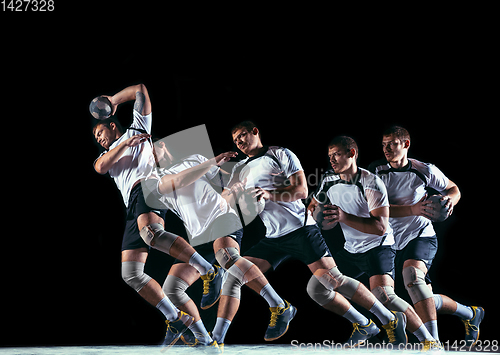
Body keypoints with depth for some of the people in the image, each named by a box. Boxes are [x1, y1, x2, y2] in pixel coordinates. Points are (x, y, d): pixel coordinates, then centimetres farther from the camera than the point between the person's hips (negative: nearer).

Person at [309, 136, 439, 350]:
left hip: (378, 247, -8)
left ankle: (429, 342, -21)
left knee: (383, 295, -29)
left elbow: (381, 227, -27)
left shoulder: (371, 183, -20)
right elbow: (313, 207, 20)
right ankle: (366, 328, 23)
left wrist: (345, 218, -35)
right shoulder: (329, 180, 0)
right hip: (351, 250, 8)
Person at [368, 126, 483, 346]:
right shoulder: (376, 171, -6)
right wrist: (413, 209, -29)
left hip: (422, 236, -4)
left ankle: (433, 343, -41)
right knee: (426, 302, 9)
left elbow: (453, 188, 13)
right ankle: (470, 313, 37)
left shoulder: (425, 170, -5)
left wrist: (449, 200, -11)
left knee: (412, 275, -36)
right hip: (396, 242, 4)